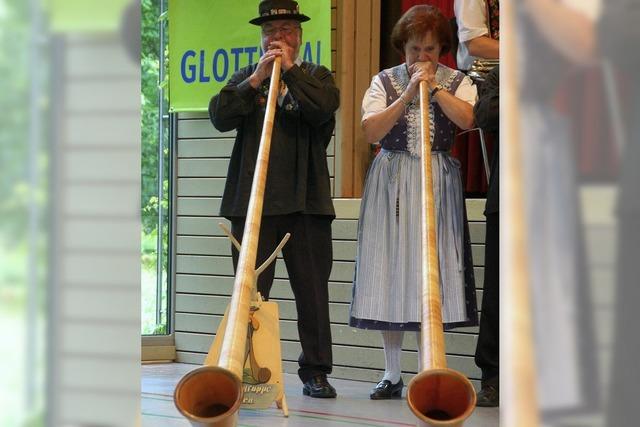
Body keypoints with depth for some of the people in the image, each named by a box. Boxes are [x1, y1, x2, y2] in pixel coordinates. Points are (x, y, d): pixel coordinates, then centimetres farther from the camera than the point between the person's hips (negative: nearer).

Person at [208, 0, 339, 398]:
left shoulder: (317, 77, 12)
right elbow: (220, 116, -1)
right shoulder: (246, 77, 15)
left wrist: (290, 70, -8)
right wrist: (256, 80, -9)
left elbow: (325, 108, -10)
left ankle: (316, 371, 7)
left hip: (306, 200, 0)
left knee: (312, 289, 1)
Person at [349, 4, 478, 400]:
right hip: (391, 184, 1)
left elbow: (466, 119, -14)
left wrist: (435, 87, -13)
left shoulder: (457, 81, 6)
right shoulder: (385, 81, 6)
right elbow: (372, 132, -8)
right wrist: (408, 94, -13)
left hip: (438, 184, 0)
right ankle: (392, 375, 7)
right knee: (390, 275, 0)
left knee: (434, 274, -4)